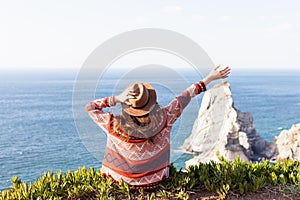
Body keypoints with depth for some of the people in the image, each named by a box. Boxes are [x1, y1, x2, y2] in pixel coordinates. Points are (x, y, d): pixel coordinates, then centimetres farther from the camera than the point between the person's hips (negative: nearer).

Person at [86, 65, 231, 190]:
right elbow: (185, 97, -14)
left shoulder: (116, 126, -28)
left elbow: (89, 107, -13)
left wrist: (116, 99, -24)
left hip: (124, 180, -1)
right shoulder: (163, 119, -26)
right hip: (154, 180, 1)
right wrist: (210, 78, -1)